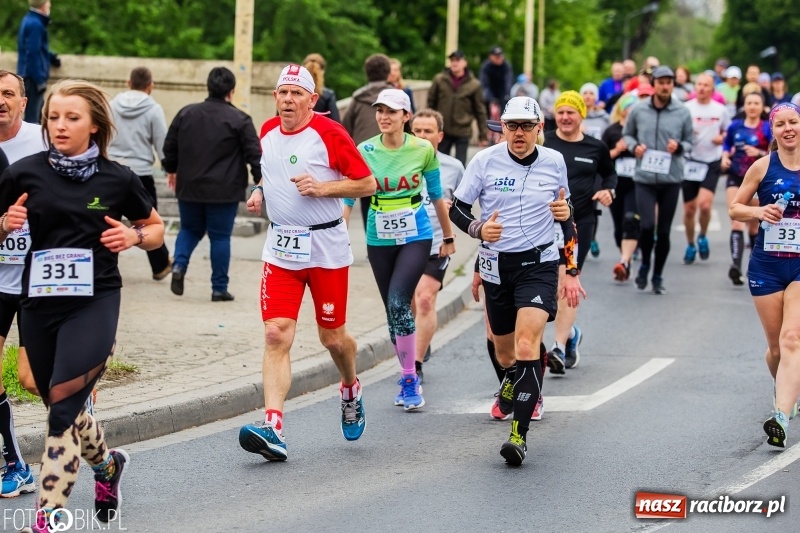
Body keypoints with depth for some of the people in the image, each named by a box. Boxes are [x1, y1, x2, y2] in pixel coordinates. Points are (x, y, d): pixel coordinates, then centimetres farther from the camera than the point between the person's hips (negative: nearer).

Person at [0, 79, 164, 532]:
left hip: (95, 303, -3)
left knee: (64, 408, -16)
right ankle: (107, 465, 47)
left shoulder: (118, 179, -1)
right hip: (40, 302, 3)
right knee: (63, 409, 15)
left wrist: (134, 237, -7)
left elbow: (156, 229, 13)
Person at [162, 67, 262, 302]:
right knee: (220, 236, 6)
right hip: (224, 192, -3)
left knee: (190, 229, 21)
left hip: (189, 188, 3)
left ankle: (179, 265, -3)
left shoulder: (186, 114, 4)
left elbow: (169, 146, 11)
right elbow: (254, 155, -9)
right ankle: (219, 287, 8)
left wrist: (171, 170, 28)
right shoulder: (239, 120, -8)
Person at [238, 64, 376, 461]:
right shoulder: (267, 132, 8)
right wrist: (260, 190, 7)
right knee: (276, 335, -11)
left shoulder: (329, 134, -10)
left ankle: (351, 390, 43)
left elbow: (367, 183, -7)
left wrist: (323, 187, -19)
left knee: (332, 337, 9)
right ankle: (272, 429, -20)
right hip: (280, 249, 4)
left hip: (326, 247, -4)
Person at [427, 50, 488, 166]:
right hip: (442, 130, 1)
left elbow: (480, 110, 1)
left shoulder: (473, 84, -3)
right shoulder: (439, 80, -1)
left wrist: (483, 135, 1)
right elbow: (431, 103, 6)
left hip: (463, 131, -1)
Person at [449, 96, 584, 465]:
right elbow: (457, 209, 1)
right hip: (496, 265, 1)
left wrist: (572, 272, 11)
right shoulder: (485, 161, -4)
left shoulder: (553, 162, 0)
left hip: (539, 264, -1)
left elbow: (565, 216, 12)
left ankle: (519, 434, -19)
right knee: (504, 355, 11)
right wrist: (478, 229, -21)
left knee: (527, 346, -20)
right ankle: (513, 383, 48)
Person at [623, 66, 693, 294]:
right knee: (647, 225, -13)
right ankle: (645, 264, 15)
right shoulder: (638, 111, 2)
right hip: (644, 178, -1)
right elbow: (627, 134, 15)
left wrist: (679, 147, -13)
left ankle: (658, 276, 21)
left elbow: (690, 142, 9)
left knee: (664, 231, 6)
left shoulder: (682, 113, 1)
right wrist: (634, 146, -5)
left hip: (671, 179, 1)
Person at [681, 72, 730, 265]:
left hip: (712, 163, 0)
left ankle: (703, 237, 9)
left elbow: (729, 131, 16)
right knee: (689, 209, 6)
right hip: (690, 161, 0)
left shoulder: (720, 110, 2)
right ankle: (690, 245, 26)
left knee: (704, 204, -18)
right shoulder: (686, 108, -2)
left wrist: (722, 137, -6)